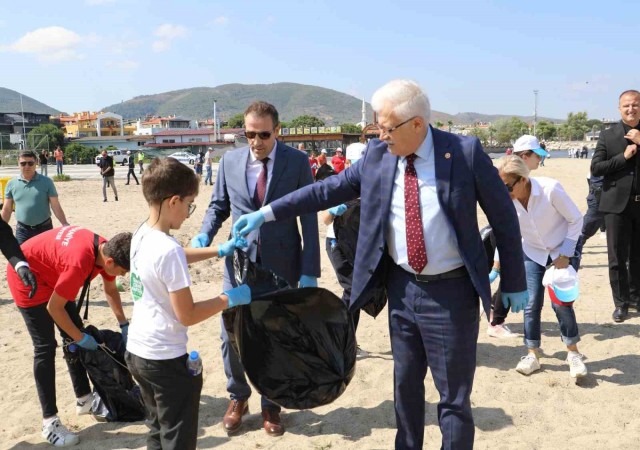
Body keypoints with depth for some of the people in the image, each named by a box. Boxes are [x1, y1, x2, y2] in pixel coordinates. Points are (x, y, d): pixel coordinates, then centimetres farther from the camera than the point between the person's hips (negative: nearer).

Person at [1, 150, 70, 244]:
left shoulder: (46, 182, -3)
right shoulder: (12, 183, 2)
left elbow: (55, 206, -3)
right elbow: (7, 209, 8)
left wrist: (65, 225, -12)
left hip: (44, 228, -1)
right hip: (22, 230, 1)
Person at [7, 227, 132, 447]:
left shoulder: (107, 249, -14)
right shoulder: (79, 263, -39)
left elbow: (110, 290, 6)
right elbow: (54, 307, -28)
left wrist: (124, 325, 1)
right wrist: (81, 338, -18)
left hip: (51, 274, 9)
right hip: (27, 276, -9)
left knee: (74, 336, 9)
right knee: (45, 347, -10)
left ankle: (84, 399, 21)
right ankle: (49, 422, -4)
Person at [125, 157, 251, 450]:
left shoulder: (141, 236, 1)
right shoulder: (168, 250, -26)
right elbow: (187, 315, -22)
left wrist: (218, 250, 18)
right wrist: (229, 299, -11)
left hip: (137, 351, 9)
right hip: (166, 360, -9)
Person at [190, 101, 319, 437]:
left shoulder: (297, 162, -6)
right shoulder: (229, 161, 1)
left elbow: (309, 217, -6)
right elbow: (218, 205, 12)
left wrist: (310, 271, -10)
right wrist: (205, 233, -9)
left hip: (282, 264, -2)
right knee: (231, 334, 4)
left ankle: (270, 405, 30)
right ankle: (238, 397, 30)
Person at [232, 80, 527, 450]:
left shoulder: (465, 152, -12)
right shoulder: (377, 155, -2)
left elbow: (504, 216, -5)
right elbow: (328, 190, 3)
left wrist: (514, 283, -1)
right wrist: (267, 213, -2)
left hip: (451, 292, -4)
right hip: (402, 288, 4)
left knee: (454, 397, 8)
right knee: (406, 384, 20)